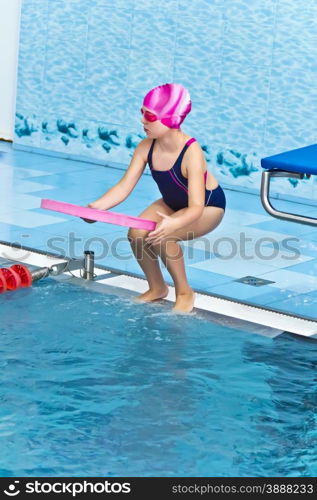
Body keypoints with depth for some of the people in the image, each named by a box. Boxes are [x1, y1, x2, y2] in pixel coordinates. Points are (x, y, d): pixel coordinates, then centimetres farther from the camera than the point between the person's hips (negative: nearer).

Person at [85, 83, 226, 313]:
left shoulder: (191, 152, -35)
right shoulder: (146, 148, -18)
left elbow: (196, 207, -40)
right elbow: (123, 187, -17)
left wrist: (174, 224, -61)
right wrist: (96, 206, -36)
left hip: (208, 207, -6)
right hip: (173, 203, 6)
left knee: (160, 237, -30)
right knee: (136, 233, -18)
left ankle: (185, 293, -6)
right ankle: (157, 288, 8)